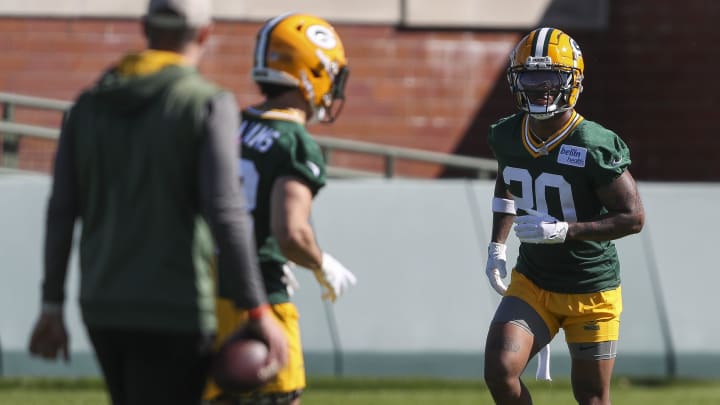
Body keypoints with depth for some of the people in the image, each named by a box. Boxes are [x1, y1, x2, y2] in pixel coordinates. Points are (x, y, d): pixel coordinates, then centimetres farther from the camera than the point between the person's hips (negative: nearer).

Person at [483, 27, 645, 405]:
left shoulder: (594, 147, -21)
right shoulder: (507, 136, -2)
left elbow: (633, 217, -17)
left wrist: (564, 231, -25)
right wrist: (497, 246, 10)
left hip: (591, 292, -4)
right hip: (532, 283, 4)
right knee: (499, 372, -15)